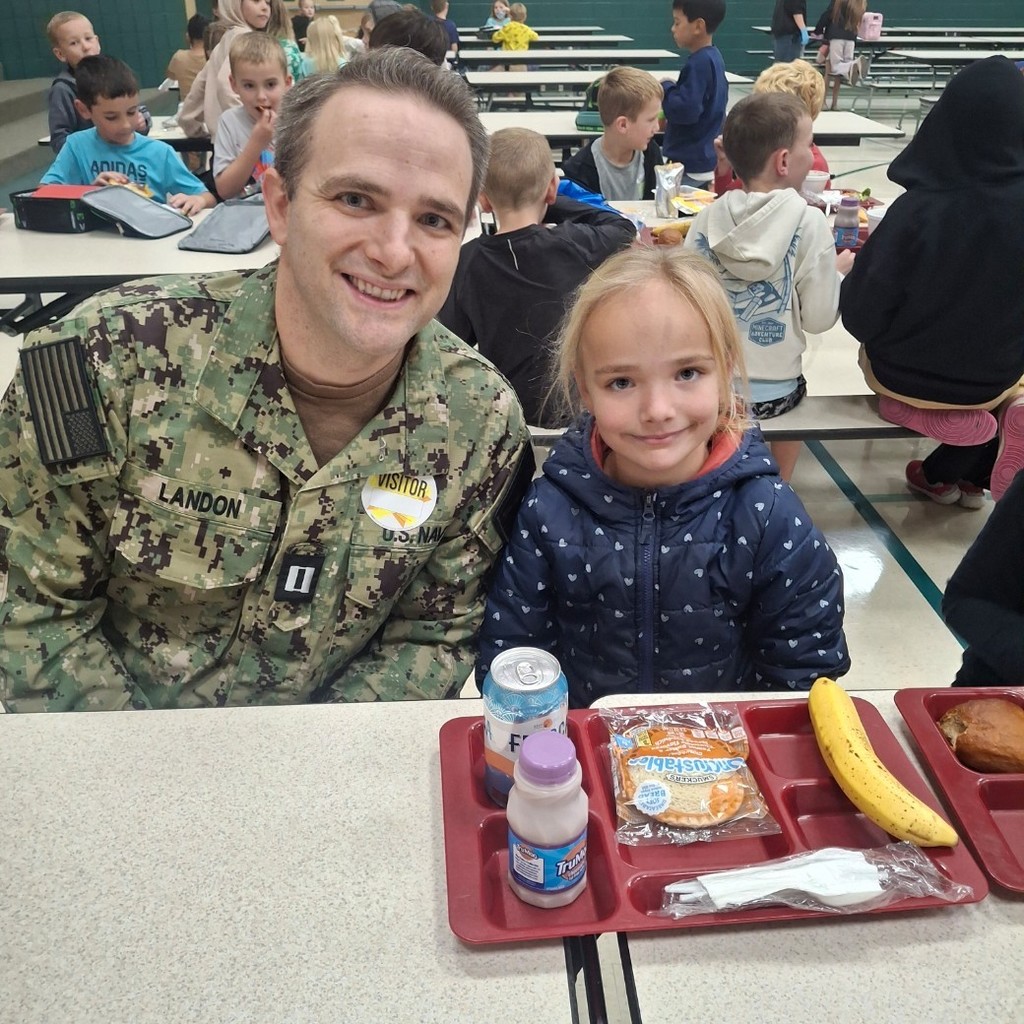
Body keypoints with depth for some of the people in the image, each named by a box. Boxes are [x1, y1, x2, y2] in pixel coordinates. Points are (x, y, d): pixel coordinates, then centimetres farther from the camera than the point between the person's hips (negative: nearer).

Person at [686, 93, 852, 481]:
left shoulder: (707, 219, -6)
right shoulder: (810, 224, -13)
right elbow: (818, 318, -8)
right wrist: (839, 271, 10)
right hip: (771, 392, -2)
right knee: (796, 392, 31)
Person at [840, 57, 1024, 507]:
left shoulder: (919, 209, -27)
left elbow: (861, 318, -20)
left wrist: (850, 273, 0)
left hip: (910, 379, -2)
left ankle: (943, 475, 33)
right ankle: (972, 475, 36)